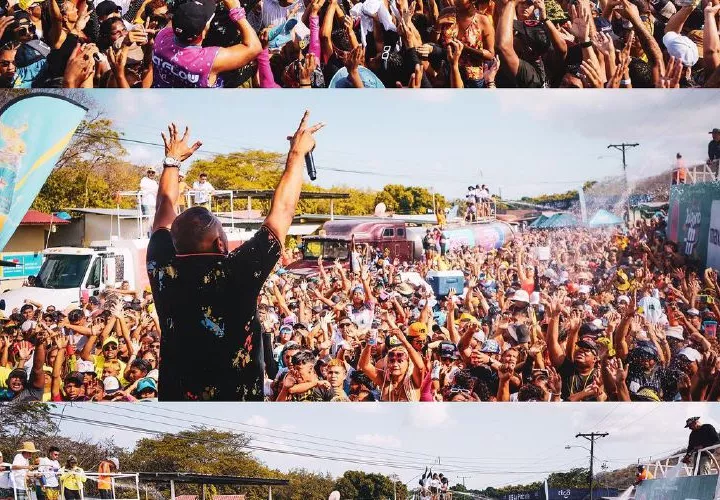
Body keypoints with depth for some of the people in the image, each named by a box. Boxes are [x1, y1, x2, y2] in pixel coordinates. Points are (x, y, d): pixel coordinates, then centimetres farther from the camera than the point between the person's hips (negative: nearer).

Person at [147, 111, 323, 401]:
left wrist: (173, 159, 23)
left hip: (175, 396, 4)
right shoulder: (237, 272, -19)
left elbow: (165, 208, 9)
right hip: (237, 398, -4)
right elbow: (282, 210, -8)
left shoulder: (163, 270, -9)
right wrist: (298, 152, 3)